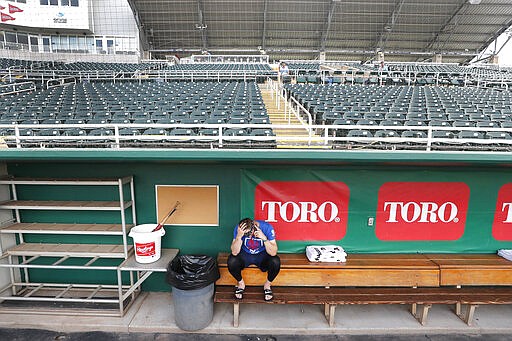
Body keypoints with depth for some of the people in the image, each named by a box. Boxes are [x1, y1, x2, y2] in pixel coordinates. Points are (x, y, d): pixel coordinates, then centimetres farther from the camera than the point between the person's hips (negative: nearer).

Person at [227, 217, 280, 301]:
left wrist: (264, 238, -41)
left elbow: (273, 253, -27)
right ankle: (240, 283, 3)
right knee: (231, 262, -30)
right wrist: (239, 236, -40)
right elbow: (234, 253, -26)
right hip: (245, 255, 1)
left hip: (262, 255, 0)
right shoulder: (239, 228, -23)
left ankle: (267, 284, 2)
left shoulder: (267, 227, -25)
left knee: (275, 262, -31)